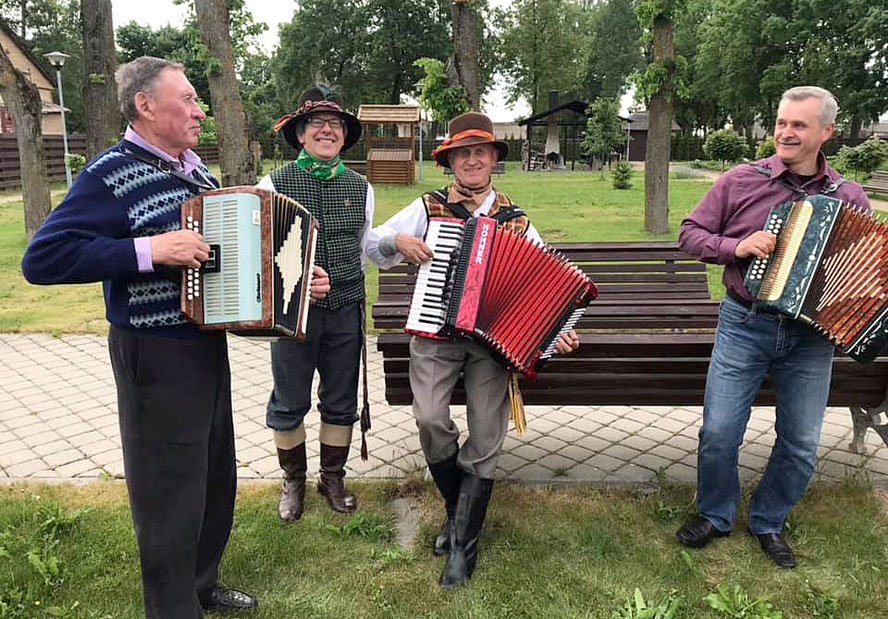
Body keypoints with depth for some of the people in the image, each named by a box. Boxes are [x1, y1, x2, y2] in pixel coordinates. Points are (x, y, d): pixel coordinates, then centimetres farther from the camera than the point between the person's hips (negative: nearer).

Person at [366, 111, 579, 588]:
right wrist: (397, 241, -8)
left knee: (485, 437, -7)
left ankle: (462, 543, 11)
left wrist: (559, 331, -9)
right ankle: (457, 506, 11)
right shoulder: (427, 208, 9)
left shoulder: (516, 221, 11)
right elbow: (370, 247, 13)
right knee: (430, 419, -19)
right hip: (435, 334, 0)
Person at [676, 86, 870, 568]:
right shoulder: (740, 181, -1)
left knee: (801, 444, 8)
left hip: (812, 334, 2)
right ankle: (715, 514, 24)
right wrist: (737, 246, -15)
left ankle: (768, 522, 32)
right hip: (745, 325, -2)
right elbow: (690, 233, 2)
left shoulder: (849, 198, 4)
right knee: (719, 431, -3)